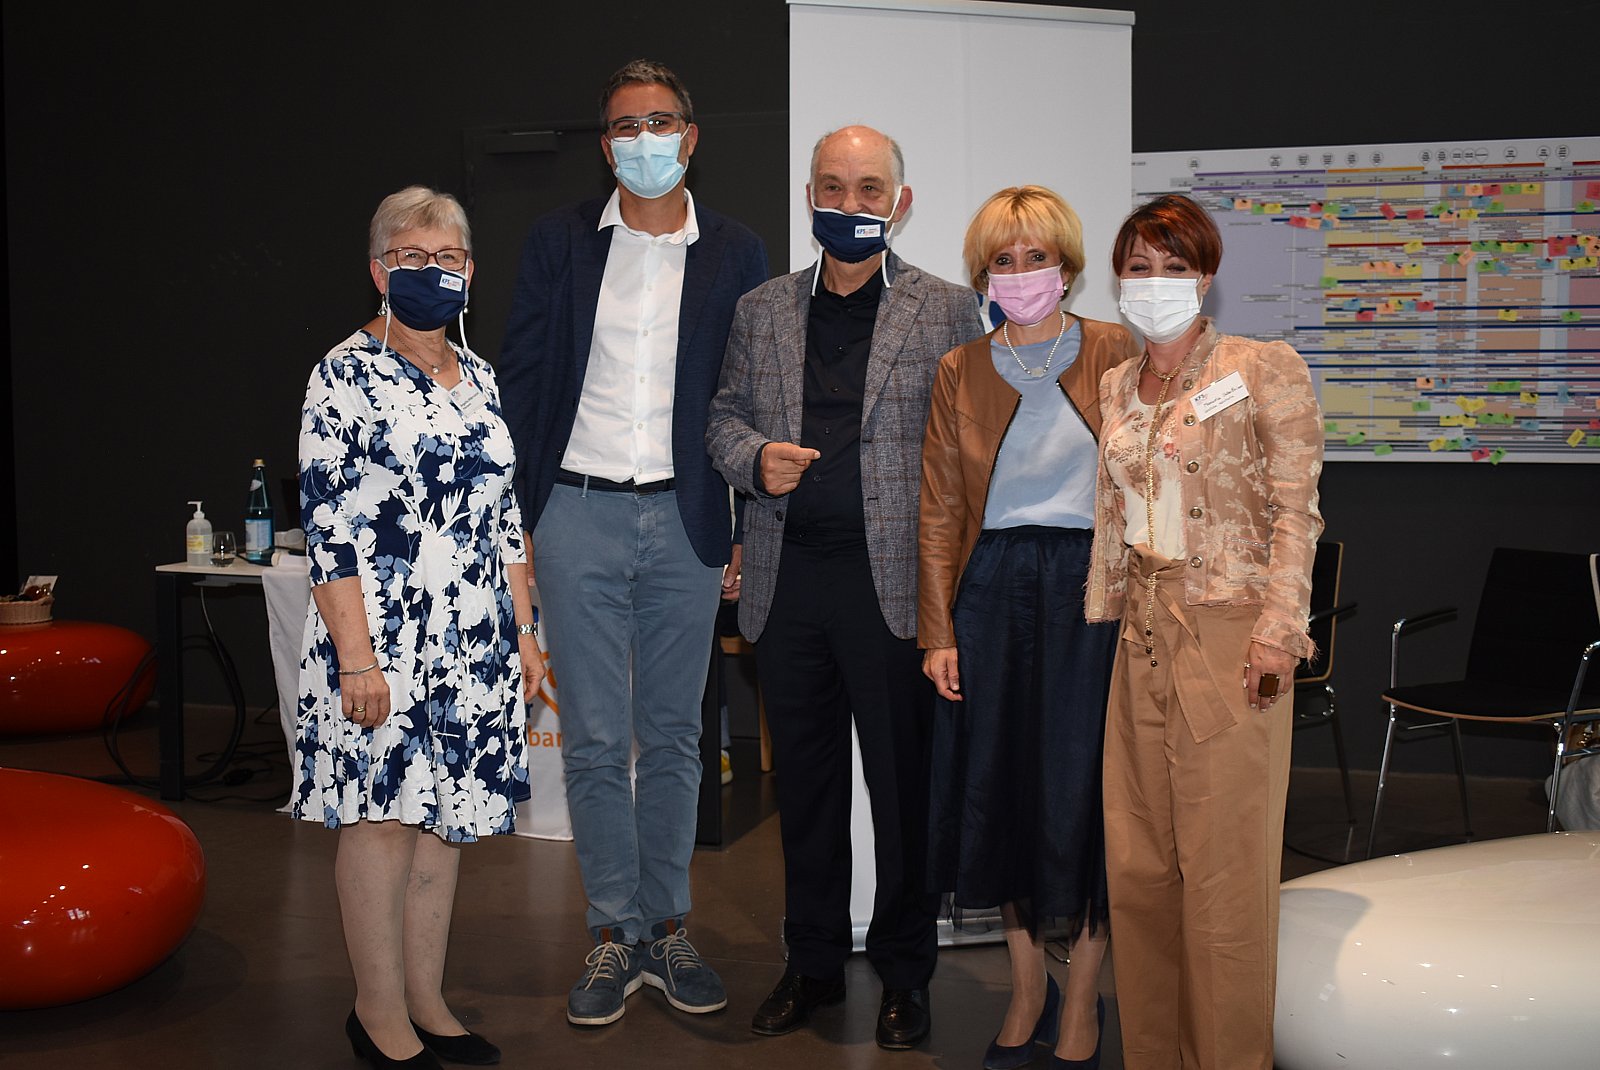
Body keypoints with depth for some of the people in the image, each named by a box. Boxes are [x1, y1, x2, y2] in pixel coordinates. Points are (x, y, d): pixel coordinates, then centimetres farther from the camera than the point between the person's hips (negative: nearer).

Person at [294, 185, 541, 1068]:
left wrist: (524, 631, 12)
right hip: (384, 637, -6)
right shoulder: (347, 375, -6)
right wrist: (357, 657, -17)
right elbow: (329, 529, -12)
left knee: (448, 814, 10)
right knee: (384, 811, 0)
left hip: (473, 644, 6)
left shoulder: (478, 377, 13)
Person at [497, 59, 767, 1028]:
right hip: (578, 518, 0)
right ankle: (616, 935, 15)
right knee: (595, 740, 3)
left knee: (674, 737, 9)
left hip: (684, 521, 0)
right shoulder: (559, 242, 6)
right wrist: (517, 519, -1)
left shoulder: (736, 254, 6)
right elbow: (523, 380, 6)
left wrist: (748, 536, 0)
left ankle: (667, 927, 21)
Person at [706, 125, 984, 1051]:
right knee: (805, 778, 12)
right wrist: (755, 458, -7)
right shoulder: (761, 311, 12)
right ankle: (814, 964, 27)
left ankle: (904, 972, 21)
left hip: (895, 581, -3)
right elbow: (724, 415, 16)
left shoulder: (948, 310, 2)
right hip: (789, 582, 3)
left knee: (903, 781, 5)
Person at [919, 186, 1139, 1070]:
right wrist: (938, 631, 0)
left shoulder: (1116, 355, 1)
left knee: (1082, 790, 0)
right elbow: (940, 510, 6)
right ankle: (1026, 989, 25)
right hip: (992, 590, 3)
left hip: (1090, 587, -2)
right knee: (999, 788, 8)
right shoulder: (960, 371, 7)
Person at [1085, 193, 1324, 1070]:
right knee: (1137, 863, 8)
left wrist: (1276, 630, -15)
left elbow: (1296, 511, -7)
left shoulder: (1265, 371, -3)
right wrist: (1100, 620, 14)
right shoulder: (1113, 388, 14)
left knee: (1224, 866, -3)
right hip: (1142, 637, 6)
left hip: (1228, 638, -6)